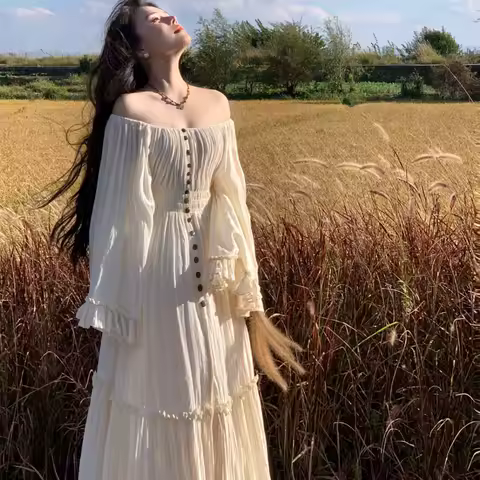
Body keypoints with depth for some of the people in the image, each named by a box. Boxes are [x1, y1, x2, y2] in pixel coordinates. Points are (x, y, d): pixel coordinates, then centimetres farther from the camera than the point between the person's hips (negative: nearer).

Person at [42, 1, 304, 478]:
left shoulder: (216, 104, 5)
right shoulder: (132, 108, -11)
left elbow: (230, 195, 9)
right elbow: (120, 206, -9)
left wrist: (242, 278, 10)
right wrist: (111, 300, -7)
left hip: (211, 273, 5)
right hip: (158, 270, -5)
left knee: (212, 385, 17)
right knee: (159, 387, 9)